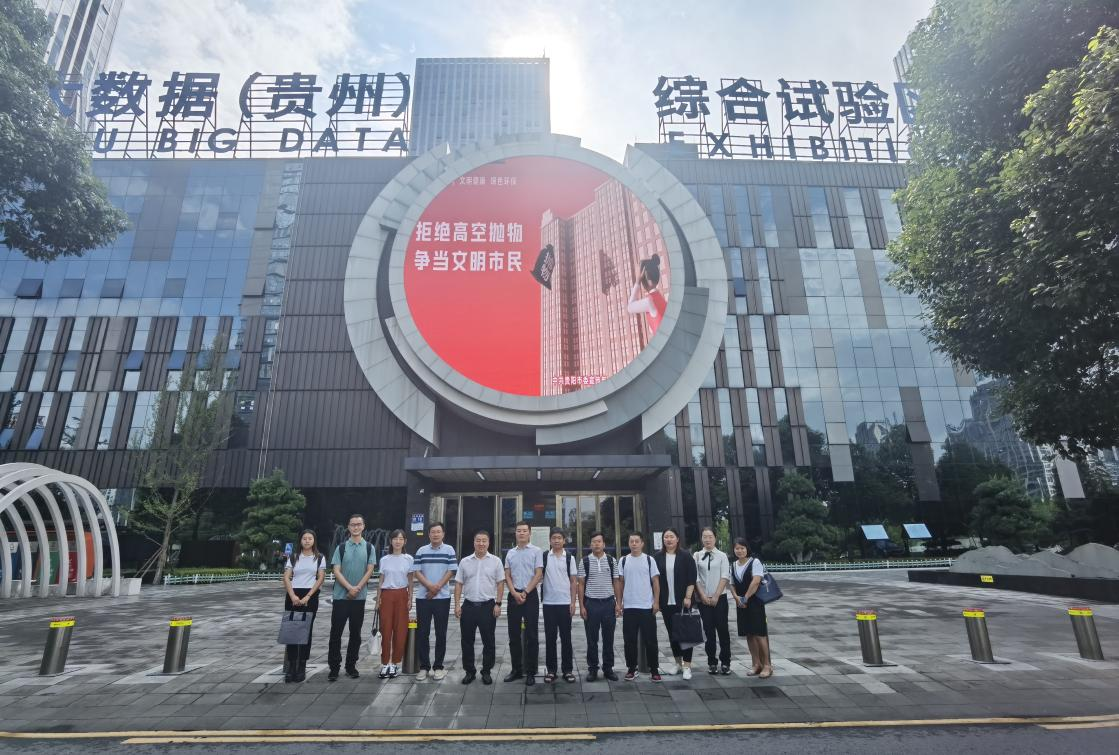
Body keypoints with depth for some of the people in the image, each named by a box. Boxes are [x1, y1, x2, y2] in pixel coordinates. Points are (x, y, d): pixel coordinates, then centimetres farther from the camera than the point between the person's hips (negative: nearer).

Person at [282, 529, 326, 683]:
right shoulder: (293, 558, 9)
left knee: (306, 630, 1)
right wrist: (293, 596, -13)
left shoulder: (320, 558, 4)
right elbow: (286, 578, 2)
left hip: (310, 596, -1)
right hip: (292, 596, 1)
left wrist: (307, 597, -12)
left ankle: (302, 666, 9)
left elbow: (320, 579, -2)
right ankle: (291, 666, 6)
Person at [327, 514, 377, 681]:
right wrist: (350, 588, -15)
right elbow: (336, 571, -4)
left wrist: (357, 588, -12)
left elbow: (369, 570, -1)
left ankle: (351, 666, 20)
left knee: (355, 633, 8)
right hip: (340, 596, -1)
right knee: (336, 632, 1)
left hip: (359, 597, 1)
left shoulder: (369, 547, 4)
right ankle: (334, 667, 11)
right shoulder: (341, 547, 2)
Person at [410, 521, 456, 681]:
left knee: (441, 633, 4)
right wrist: (430, 586, -14)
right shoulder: (421, 551, 5)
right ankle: (424, 666, 17)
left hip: (443, 597, -1)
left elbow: (451, 571, -3)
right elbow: (416, 571, 0)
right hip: (422, 597, 1)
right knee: (422, 633, 5)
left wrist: (437, 587, -12)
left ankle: (438, 666, 15)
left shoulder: (449, 550, 2)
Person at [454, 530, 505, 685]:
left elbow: (500, 584, 0)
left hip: (488, 606, -2)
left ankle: (486, 671, 19)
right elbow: (458, 584, 6)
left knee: (488, 641, 5)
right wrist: (457, 605, -1)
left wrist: (498, 604, -7)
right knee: (467, 641, 9)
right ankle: (469, 671, 23)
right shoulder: (465, 562, 4)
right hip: (468, 606, 2)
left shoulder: (495, 561, -1)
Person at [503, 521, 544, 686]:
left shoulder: (536, 551, -1)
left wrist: (525, 593, -12)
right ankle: (516, 669, 20)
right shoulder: (510, 553, 9)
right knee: (514, 634, 9)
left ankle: (531, 672, 8)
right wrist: (515, 593, -7)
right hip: (513, 595, 4)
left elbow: (538, 575, -7)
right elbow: (507, 576, 7)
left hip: (530, 595, -3)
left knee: (531, 635, 0)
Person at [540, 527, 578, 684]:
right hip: (548, 603, 0)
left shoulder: (570, 558, 2)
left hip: (565, 603, 0)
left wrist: (573, 602, -3)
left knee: (566, 637, 5)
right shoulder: (544, 556, 1)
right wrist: (539, 598, -4)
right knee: (550, 637, 6)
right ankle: (550, 670, 15)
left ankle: (568, 670, 14)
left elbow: (573, 581, 3)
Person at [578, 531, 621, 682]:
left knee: (608, 638, 8)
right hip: (591, 603, -1)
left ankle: (608, 668, 21)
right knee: (592, 639, 6)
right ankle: (592, 669, 18)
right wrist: (581, 606, -4)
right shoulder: (585, 561, -1)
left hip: (609, 602, 1)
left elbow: (616, 582, 6)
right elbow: (581, 584, 0)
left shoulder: (611, 560, 3)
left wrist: (618, 603, 0)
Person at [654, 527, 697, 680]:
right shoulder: (657, 557, 4)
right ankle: (678, 662, 24)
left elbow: (692, 578, -6)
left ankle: (687, 665, 6)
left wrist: (688, 597, -12)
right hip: (666, 602, 3)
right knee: (672, 633, 11)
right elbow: (654, 579, 7)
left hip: (682, 601, -3)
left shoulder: (685, 556, -3)